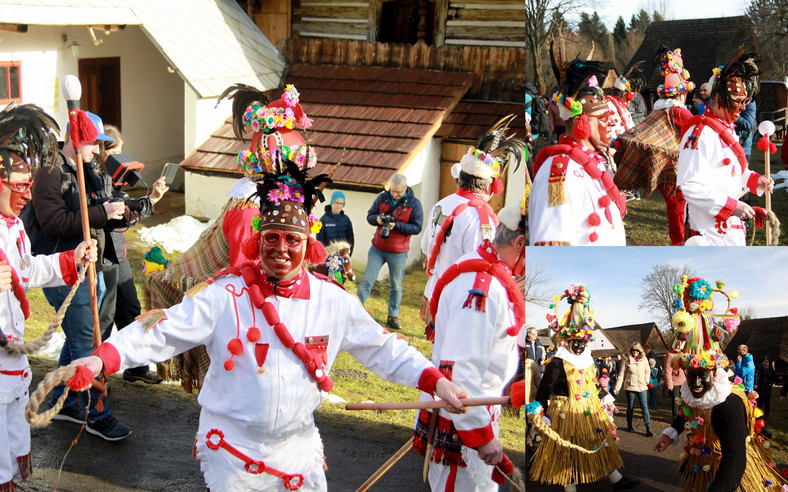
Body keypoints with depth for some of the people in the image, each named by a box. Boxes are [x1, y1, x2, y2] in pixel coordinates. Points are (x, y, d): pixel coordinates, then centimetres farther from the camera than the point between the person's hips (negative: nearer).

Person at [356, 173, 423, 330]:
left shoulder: (414, 204, -7)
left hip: (398, 253, -2)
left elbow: (416, 227, -10)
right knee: (367, 280, -1)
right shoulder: (382, 198, 1)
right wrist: (377, 219, -16)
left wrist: (396, 225, -22)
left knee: (396, 286, 9)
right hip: (377, 248, 2)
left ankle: (393, 317, 19)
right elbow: (369, 215, 8)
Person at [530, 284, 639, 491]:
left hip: (591, 412, 7)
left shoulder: (588, 361, 8)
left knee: (602, 443, 14)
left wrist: (605, 397, 23)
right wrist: (541, 414, -17)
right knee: (568, 452, 0)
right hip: (567, 414, -7)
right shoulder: (558, 364, -15)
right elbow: (543, 390, -15)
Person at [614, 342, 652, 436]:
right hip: (630, 386, -1)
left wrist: (646, 382, 7)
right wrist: (617, 387, -1)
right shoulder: (627, 360, -2)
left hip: (642, 386, 1)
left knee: (644, 407, -7)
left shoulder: (644, 359, 4)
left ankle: (648, 428, -9)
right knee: (630, 407, 10)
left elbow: (647, 372, 18)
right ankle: (629, 426, 26)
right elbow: (621, 374, 1)